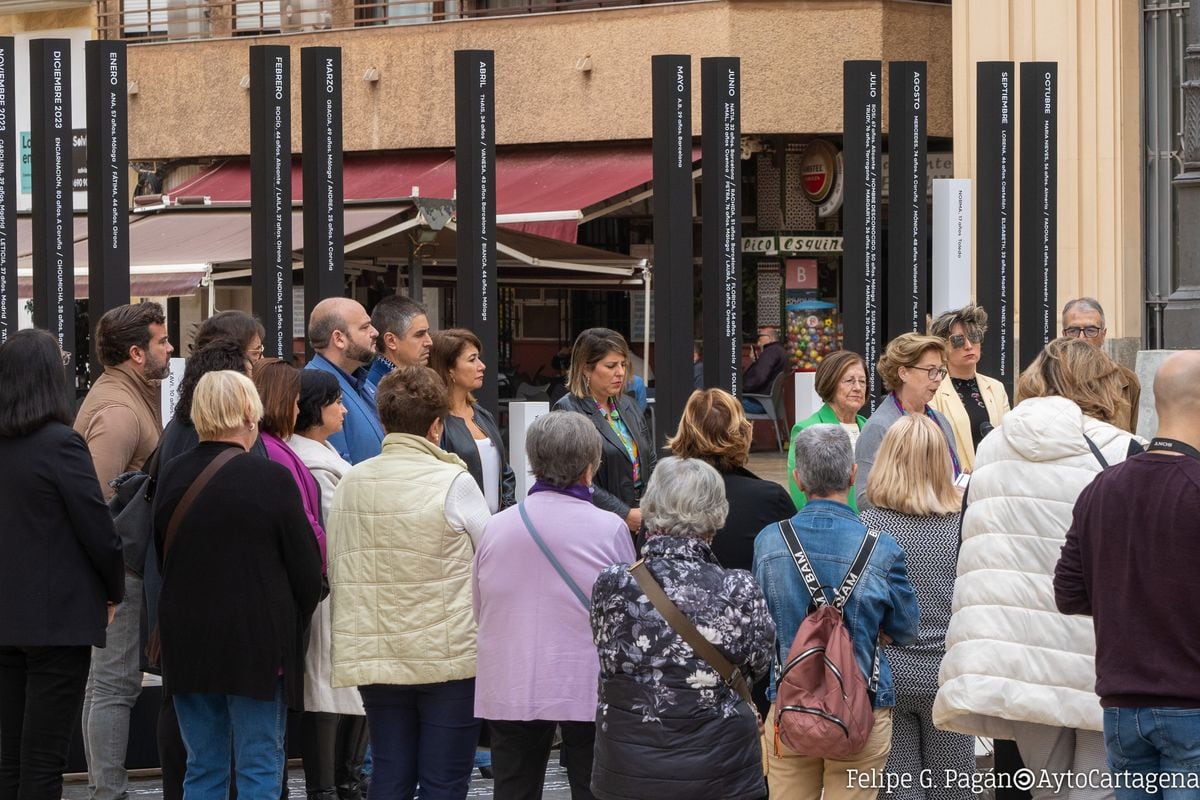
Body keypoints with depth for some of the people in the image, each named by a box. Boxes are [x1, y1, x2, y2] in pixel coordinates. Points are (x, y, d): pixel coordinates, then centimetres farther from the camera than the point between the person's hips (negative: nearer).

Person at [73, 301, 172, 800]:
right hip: (121, 563, -11)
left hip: (117, 562, 11)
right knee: (116, 682, -8)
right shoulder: (119, 411, -18)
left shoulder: (126, 395, 16)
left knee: (105, 680, 15)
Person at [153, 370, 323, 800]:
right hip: (258, 643, -4)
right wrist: (292, 623, 12)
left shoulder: (171, 476, 2)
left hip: (187, 643, 4)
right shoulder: (272, 478, -11)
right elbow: (307, 569, -6)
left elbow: (162, 557, 13)